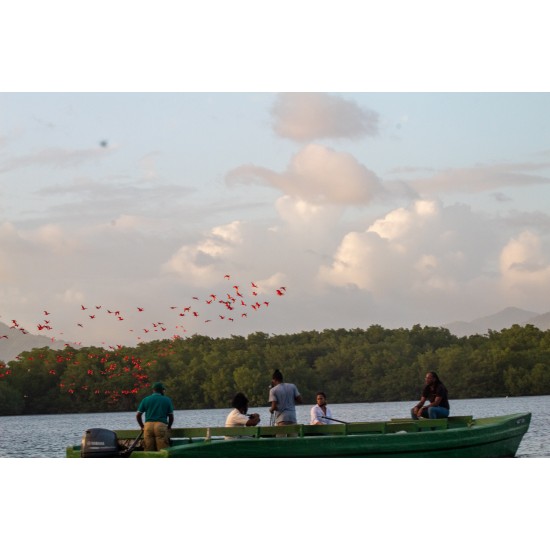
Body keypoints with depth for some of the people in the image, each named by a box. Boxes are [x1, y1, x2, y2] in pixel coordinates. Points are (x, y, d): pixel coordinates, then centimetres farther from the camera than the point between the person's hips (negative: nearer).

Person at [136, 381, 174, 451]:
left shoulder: (145, 400, 12)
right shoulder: (167, 400, 9)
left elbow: (138, 415, 9)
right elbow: (171, 417, 10)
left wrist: (142, 427, 23)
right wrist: (168, 427, 26)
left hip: (148, 425, 2)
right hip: (161, 425, -2)